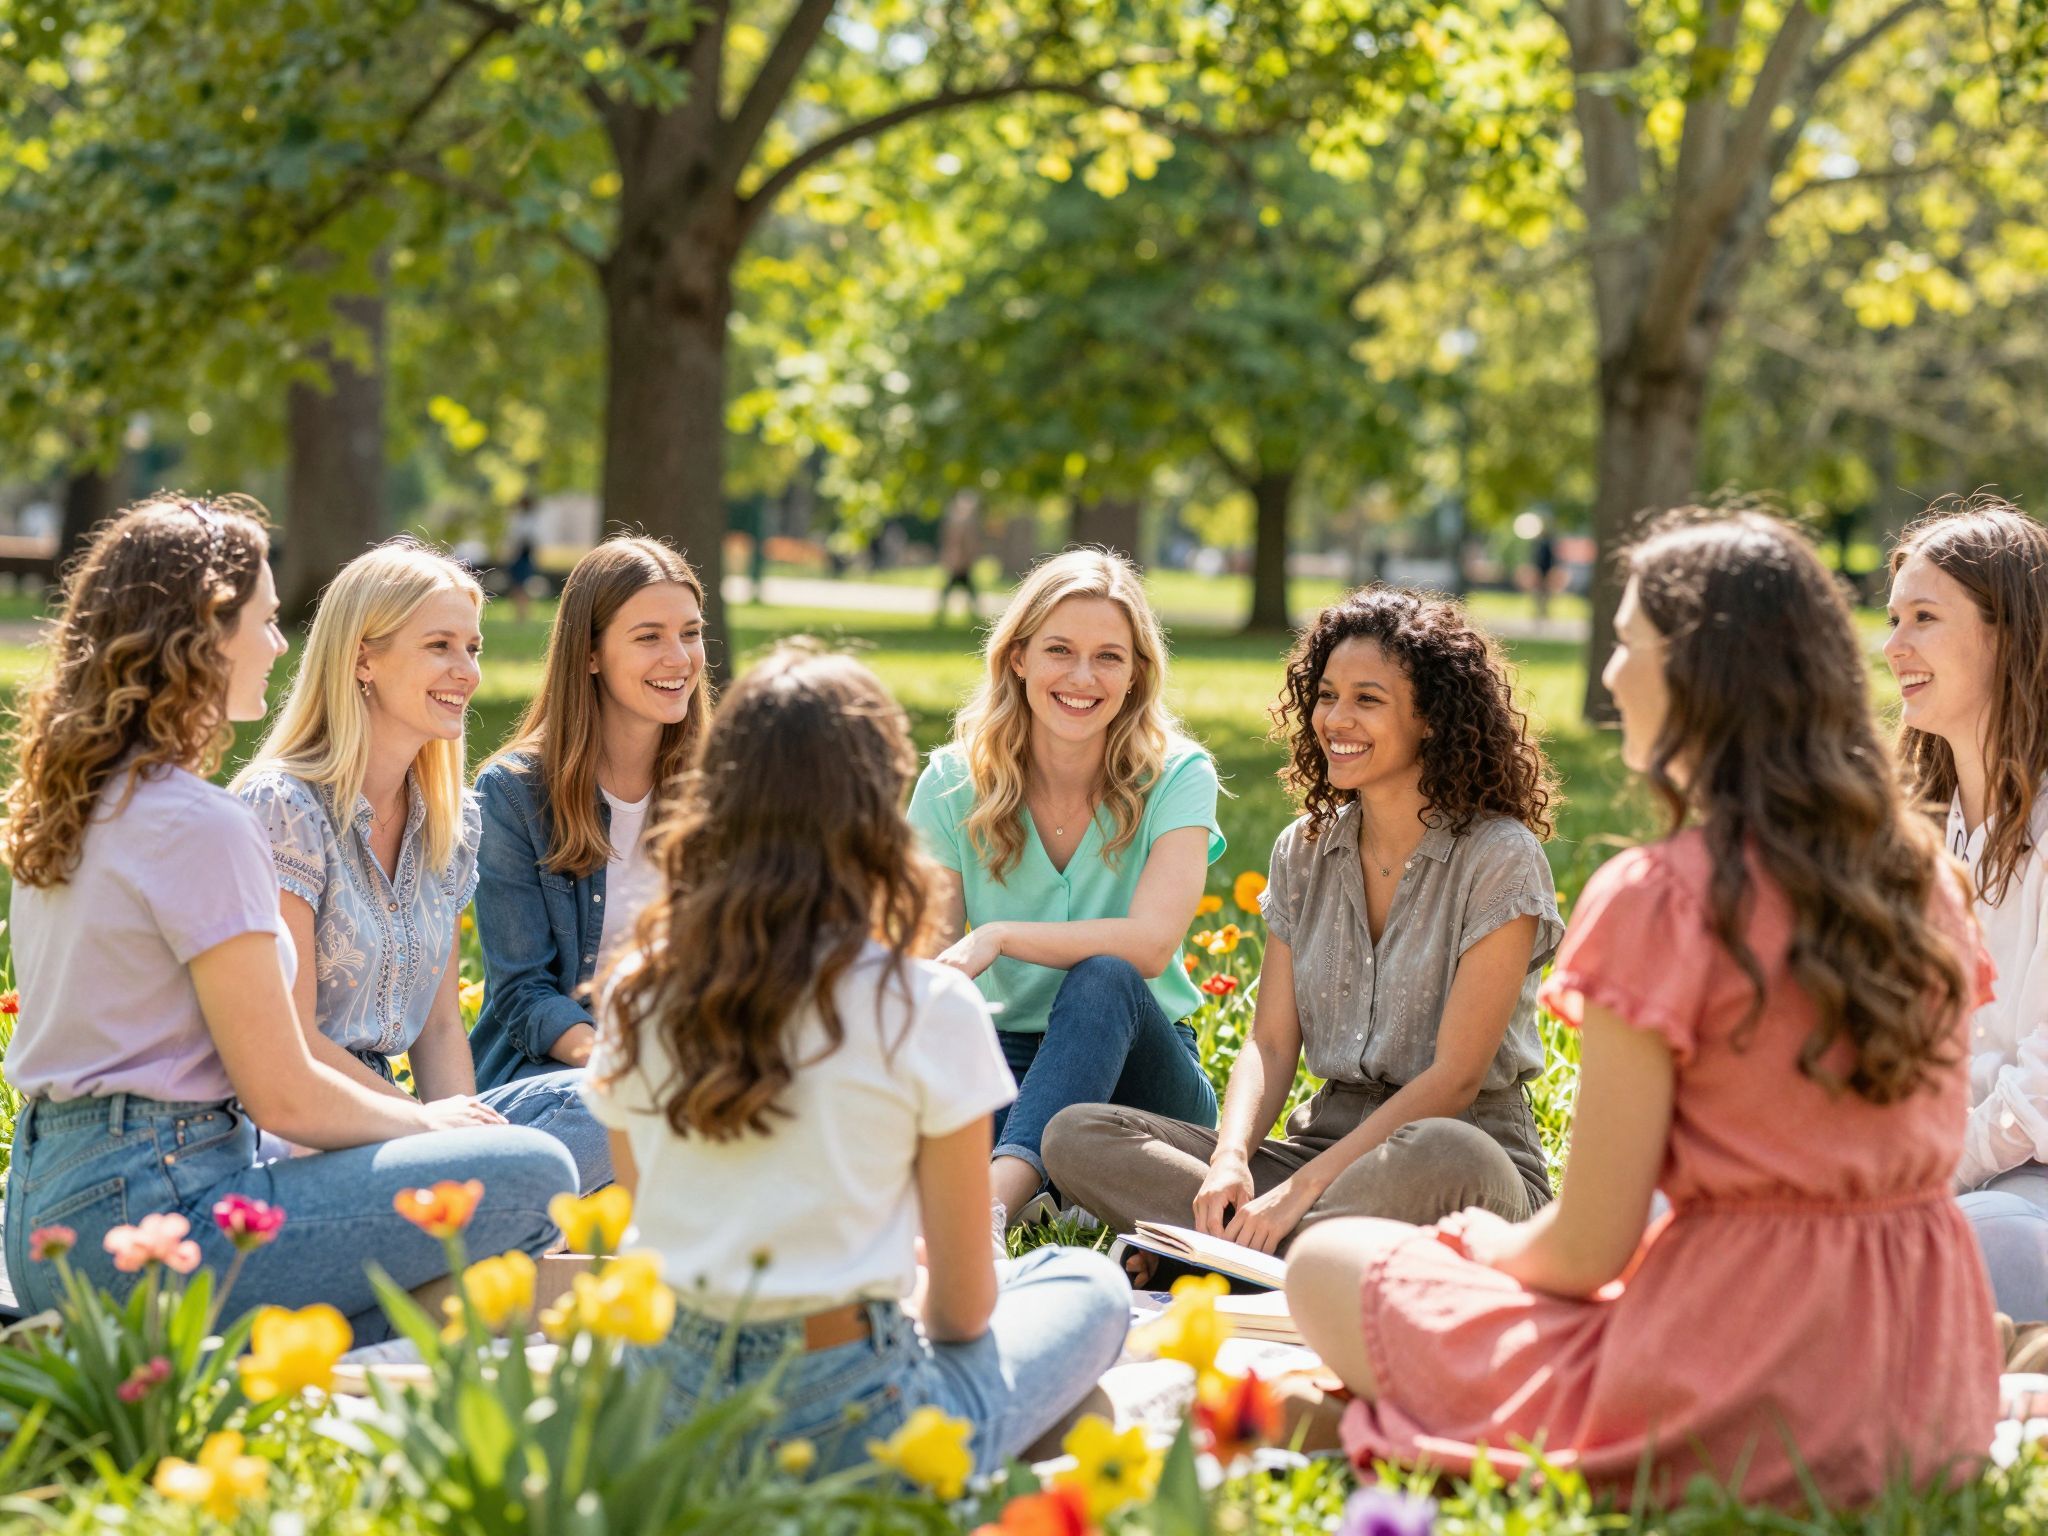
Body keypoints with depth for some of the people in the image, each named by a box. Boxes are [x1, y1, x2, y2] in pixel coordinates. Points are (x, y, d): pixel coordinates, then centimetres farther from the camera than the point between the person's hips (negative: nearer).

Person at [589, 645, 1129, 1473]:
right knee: (1089, 1286, 21)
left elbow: (658, 1235, 12)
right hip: (849, 1420, -6)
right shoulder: (930, 1009, -14)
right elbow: (962, 1308, -5)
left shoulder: (638, 993, -1)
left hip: (666, 1405, 6)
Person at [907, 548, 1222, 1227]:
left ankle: (1000, 1192, -52)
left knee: (1103, 977, -37)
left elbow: (1150, 943, -19)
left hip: (1139, 1067, -2)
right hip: (1005, 1059, 2)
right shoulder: (954, 784, 0)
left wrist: (999, 935, -28)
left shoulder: (1177, 777, -6)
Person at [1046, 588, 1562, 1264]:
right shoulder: (1304, 852, 10)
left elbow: (1454, 1078, -14)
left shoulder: (1499, 858, -8)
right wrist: (1230, 1160, -15)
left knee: (1440, 1155, -43)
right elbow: (1271, 1045, 6)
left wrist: (1301, 1188, -22)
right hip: (1323, 1141, 6)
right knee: (1076, 1135, -14)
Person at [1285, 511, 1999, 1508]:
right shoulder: (1926, 875, 5)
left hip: (1739, 1401, -7)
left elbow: (1587, 1249, -13)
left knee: (1328, 1265, 10)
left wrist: (1479, 1239, 10)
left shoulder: (1661, 899, -15)